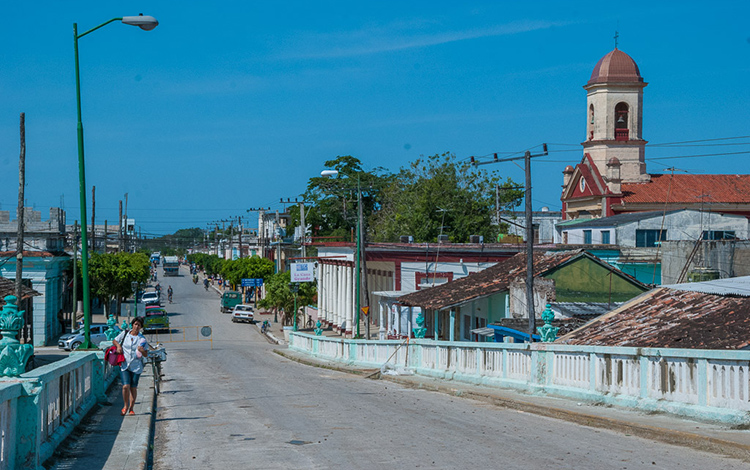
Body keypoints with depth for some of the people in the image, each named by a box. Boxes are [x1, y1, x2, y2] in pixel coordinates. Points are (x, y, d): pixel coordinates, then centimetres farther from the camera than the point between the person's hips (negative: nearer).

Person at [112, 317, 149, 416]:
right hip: (124, 365, 0)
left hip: (136, 366, 0)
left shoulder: (142, 339, 0)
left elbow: (146, 355, 1)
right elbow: (114, 341, 19)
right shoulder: (124, 334, 3)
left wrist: (142, 351, -20)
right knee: (126, 386, -13)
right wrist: (118, 346, -2)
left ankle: (131, 408, 23)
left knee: (133, 388, 5)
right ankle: (126, 405, 10)